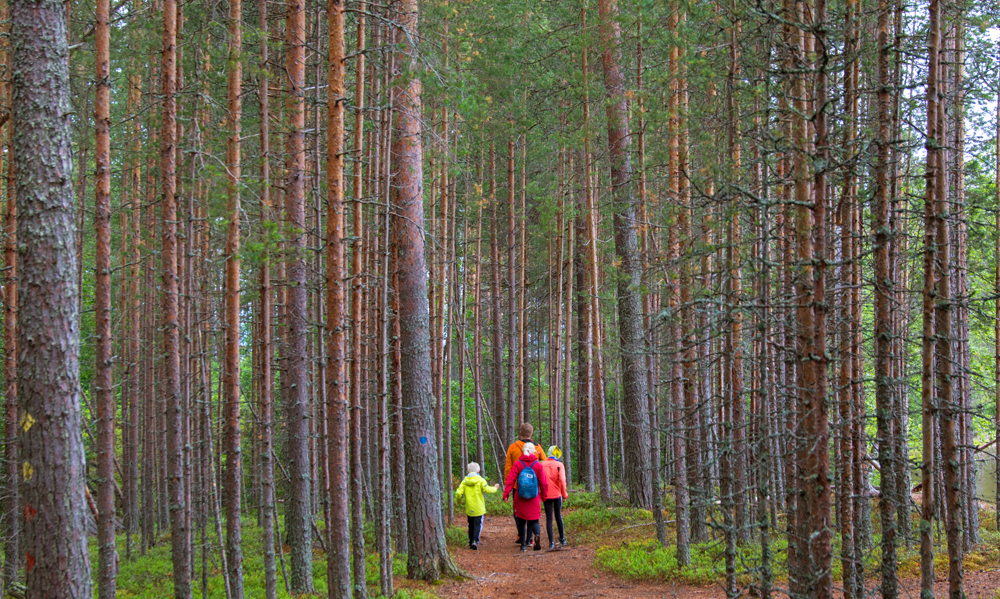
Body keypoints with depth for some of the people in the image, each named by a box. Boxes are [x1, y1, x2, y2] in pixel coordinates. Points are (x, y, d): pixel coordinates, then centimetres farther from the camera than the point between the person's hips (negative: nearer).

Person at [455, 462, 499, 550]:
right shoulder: (481, 480, -6)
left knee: (471, 526, 15)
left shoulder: (464, 481, 3)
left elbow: (458, 493, -3)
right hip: (479, 509, -3)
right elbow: (487, 489, -18)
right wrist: (495, 488, 1)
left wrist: (458, 501, 17)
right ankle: (475, 541, -18)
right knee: (478, 525, -1)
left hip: (469, 509, 3)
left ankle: (471, 542, 18)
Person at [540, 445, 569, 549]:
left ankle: (551, 543, -3)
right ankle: (562, 539, 24)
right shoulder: (559, 465, -5)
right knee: (558, 516, 17)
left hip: (546, 496, 1)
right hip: (557, 494, -1)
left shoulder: (542, 465, 2)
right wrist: (564, 494, -3)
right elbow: (562, 480, -13)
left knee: (549, 518, 3)